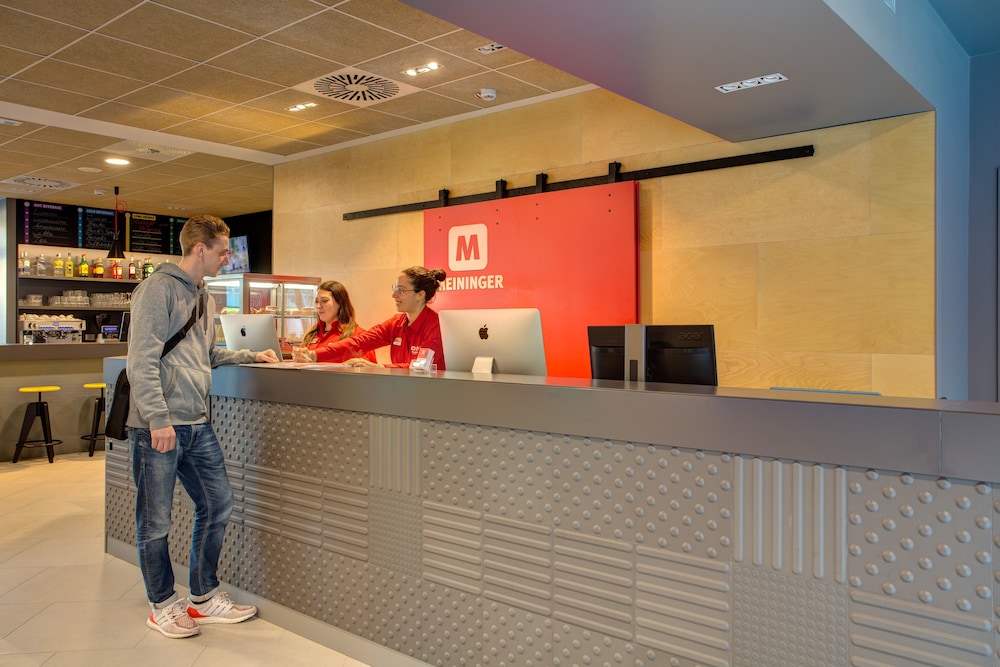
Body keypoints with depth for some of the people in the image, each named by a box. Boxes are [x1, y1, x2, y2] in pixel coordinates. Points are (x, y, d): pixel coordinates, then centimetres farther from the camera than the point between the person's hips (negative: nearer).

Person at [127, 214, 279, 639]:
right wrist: (158, 418, -22)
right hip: (158, 427, -9)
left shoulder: (203, 298, 17)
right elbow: (142, 361, -17)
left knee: (218, 504, 12)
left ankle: (204, 598, 26)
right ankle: (163, 606, 22)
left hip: (197, 424, 9)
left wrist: (251, 355, 16)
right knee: (156, 521, 5)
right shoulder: (158, 289, -10)